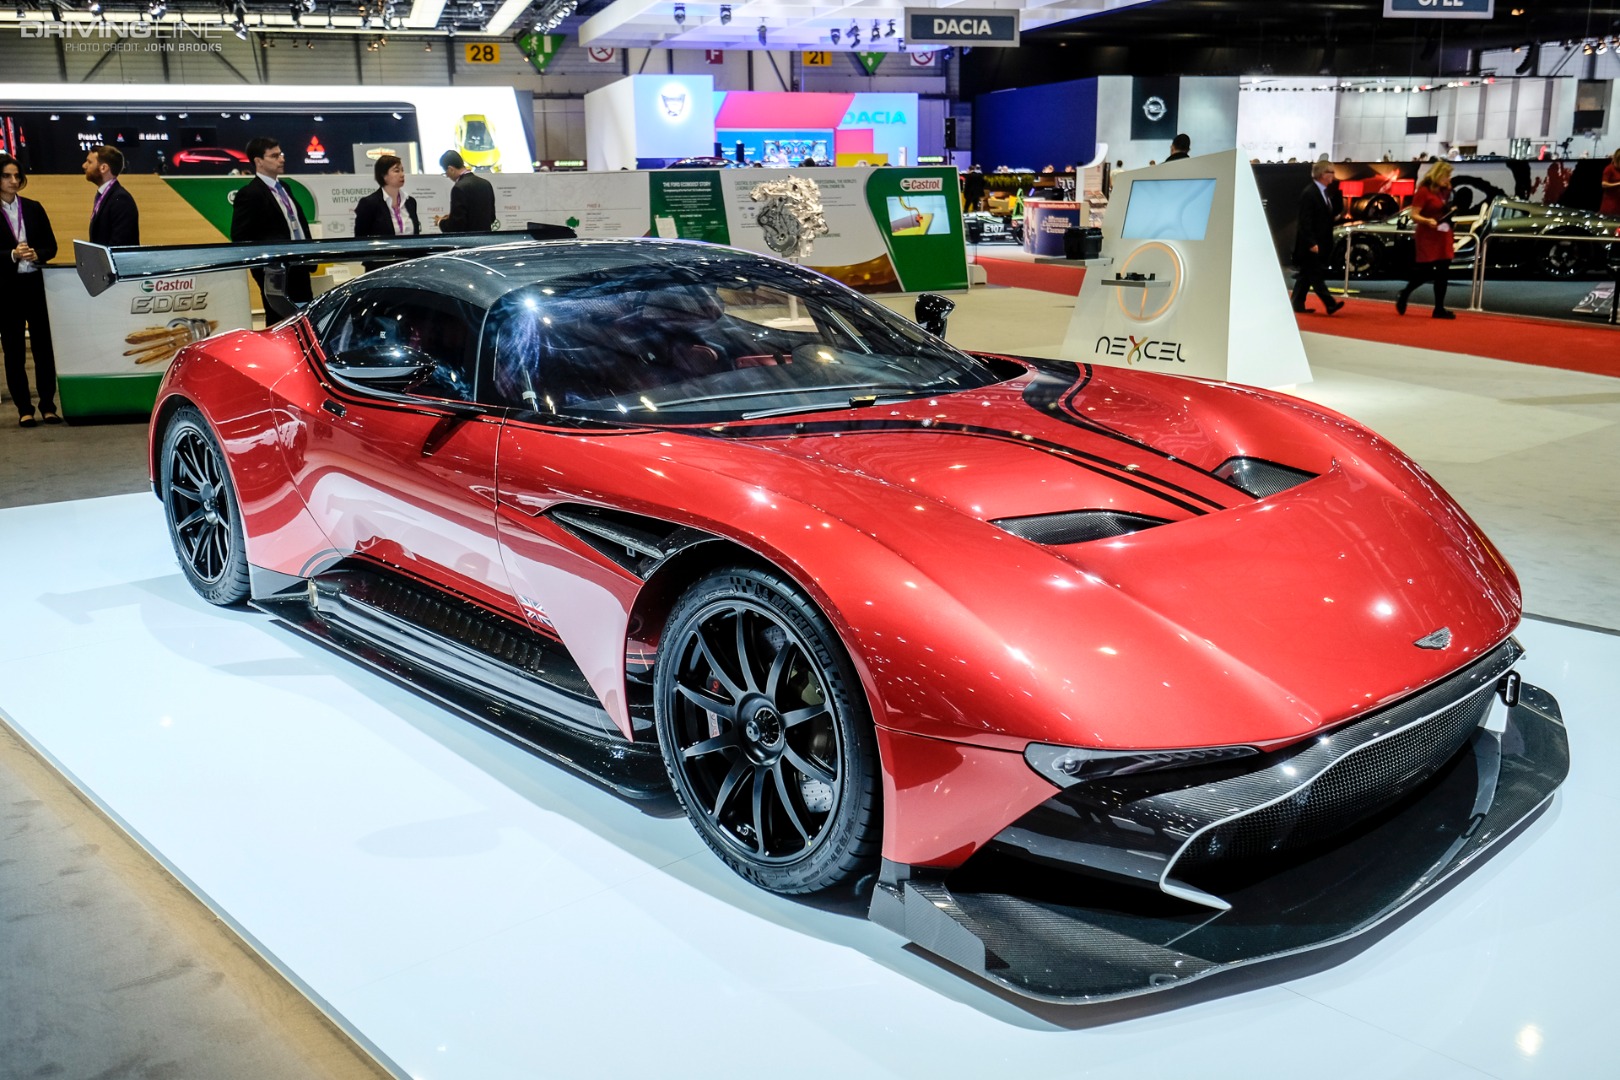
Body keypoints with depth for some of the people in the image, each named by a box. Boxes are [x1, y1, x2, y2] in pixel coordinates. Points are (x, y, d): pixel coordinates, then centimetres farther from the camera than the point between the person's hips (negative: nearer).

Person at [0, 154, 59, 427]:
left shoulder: (33, 208, 9)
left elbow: (51, 246, 7)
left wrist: (36, 255, -12)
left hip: (36, 284, 2)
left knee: (43, 345, 3)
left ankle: (48, 406, 9)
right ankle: (24, 409, 9)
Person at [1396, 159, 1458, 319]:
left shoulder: (1445, 191, 13)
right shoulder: (1423, 191, -9)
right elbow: (1414, 216, -14)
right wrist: (1428, 221, -30)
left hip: (1443, 238, 7)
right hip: (1426, 239, -7)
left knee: (1442, 273, 2)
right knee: (1425, 273, -4)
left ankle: (1439, 309, 4)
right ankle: (1403, 295, 21)